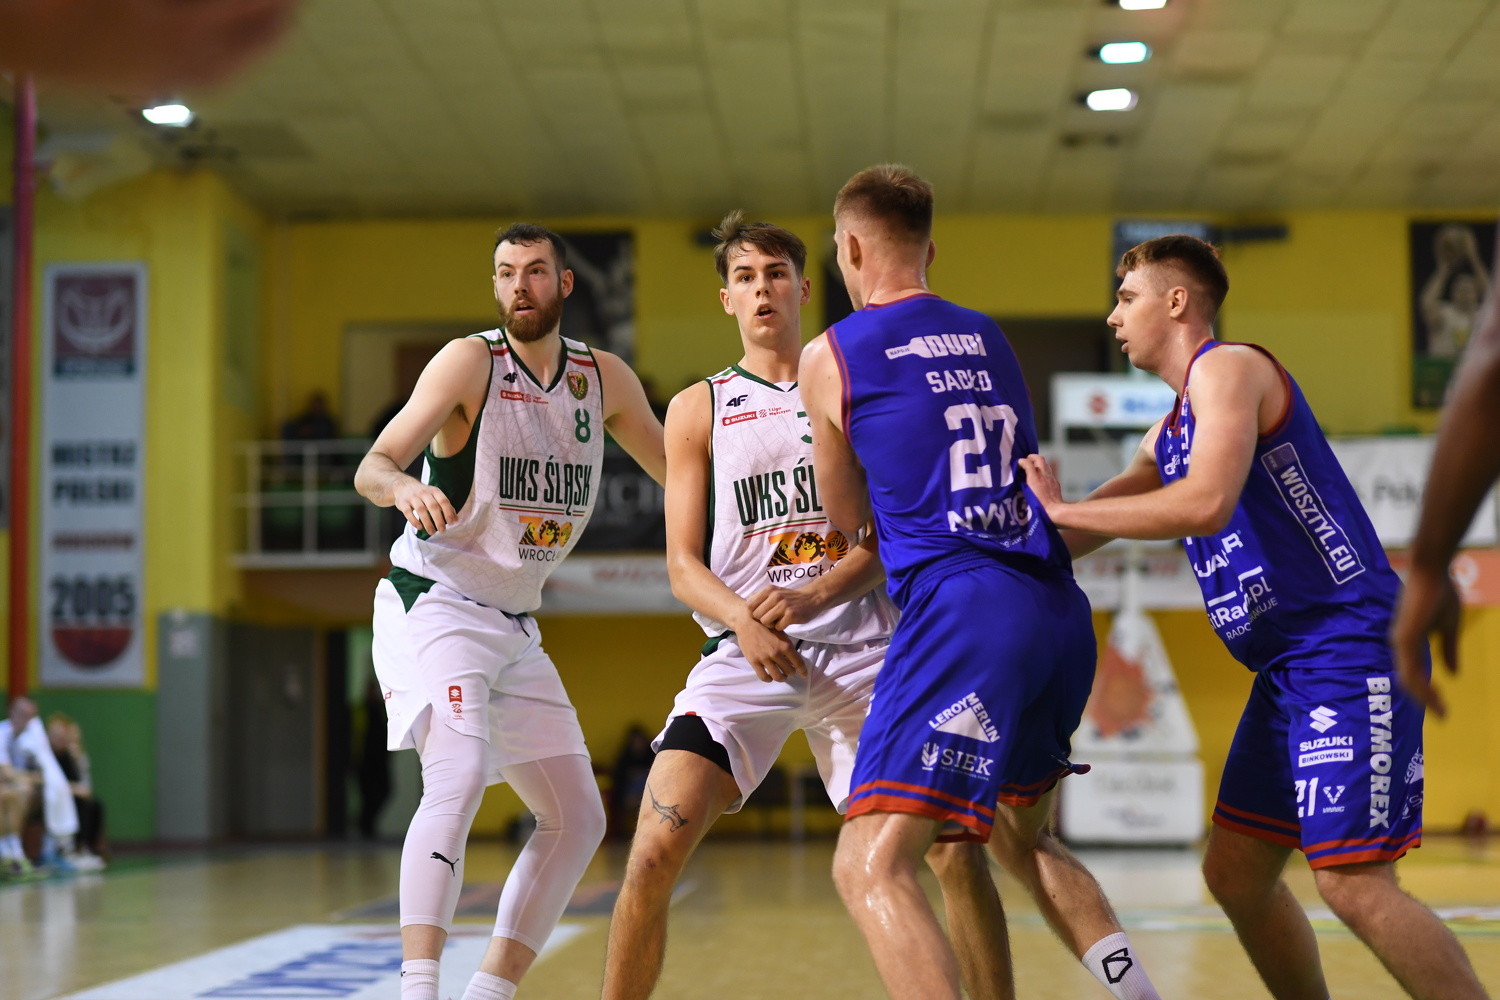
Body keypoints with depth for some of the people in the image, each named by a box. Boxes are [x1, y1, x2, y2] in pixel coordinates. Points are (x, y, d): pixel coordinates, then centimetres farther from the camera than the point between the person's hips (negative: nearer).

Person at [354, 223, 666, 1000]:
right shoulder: (470, 362, -11)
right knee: (458, 778, -28)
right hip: (433, 606, -7)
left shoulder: (605, 380, 5)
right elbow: (371, 467, -20)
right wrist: (403, 487, -42)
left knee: (578, 819, 5)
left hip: (515, 627, 7)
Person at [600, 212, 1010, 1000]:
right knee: (654, 853, -15)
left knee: (955, 847, -7)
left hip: (859, 649, 0)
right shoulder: (698, 410, 10)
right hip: (744, 657, 0)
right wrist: (743, 621, -17)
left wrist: (814, 597, -17)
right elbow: (682, 564, 4)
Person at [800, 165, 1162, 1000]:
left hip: (964, 609, -7)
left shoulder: (831, 356, 4)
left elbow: (848, 516, 15)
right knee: (1024, 837, 28)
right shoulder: (990, 338, 19)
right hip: (1061, 613, 7)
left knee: (872, 867, -10)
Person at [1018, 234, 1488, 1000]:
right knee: (1235, 873, 12)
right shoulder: (1170, 430, 20)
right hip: (1290, 669, 10)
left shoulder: (1229, 368, -8)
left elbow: (1207, 504, -23)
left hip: (1349, 646, -10)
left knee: (1355, 885, -16)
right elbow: (1075, 537, 24)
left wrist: (1062, 510, -15)